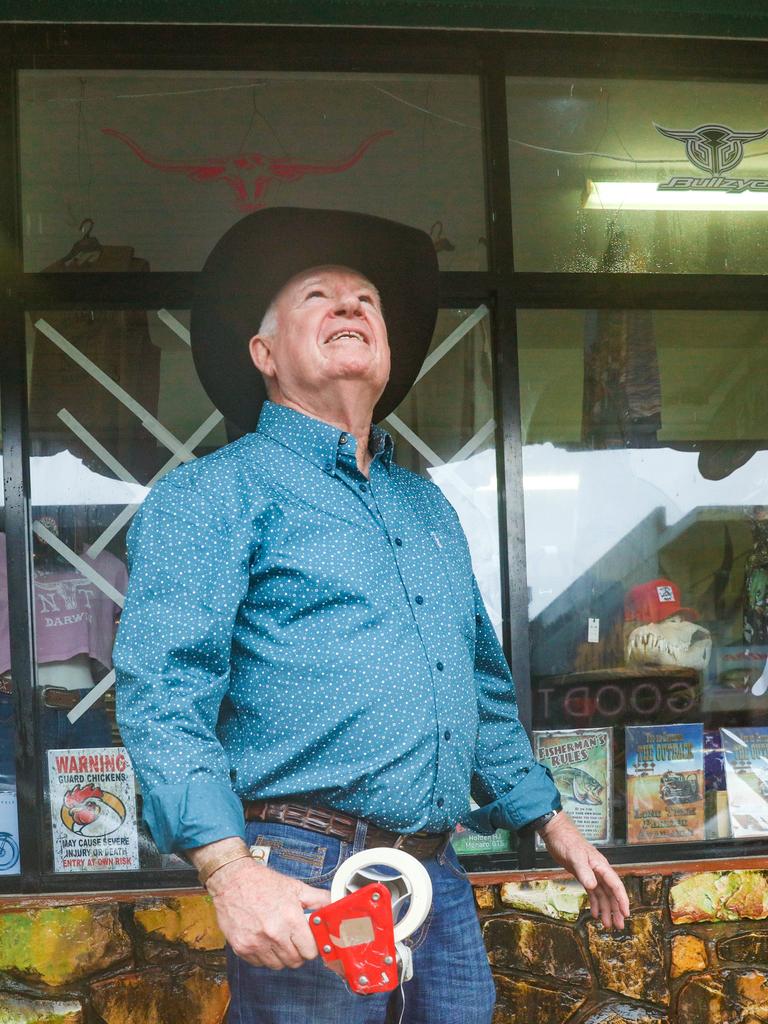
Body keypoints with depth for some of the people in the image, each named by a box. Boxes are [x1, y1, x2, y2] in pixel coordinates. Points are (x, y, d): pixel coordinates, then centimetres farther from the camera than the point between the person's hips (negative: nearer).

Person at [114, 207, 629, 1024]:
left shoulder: (426, 506, 21)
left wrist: (552, 824, 24)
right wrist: (230, 869, -26)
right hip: (305, 885, -7)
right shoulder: (215, 495, -3)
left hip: (438, 879, 7)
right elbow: (161, 693, -14)